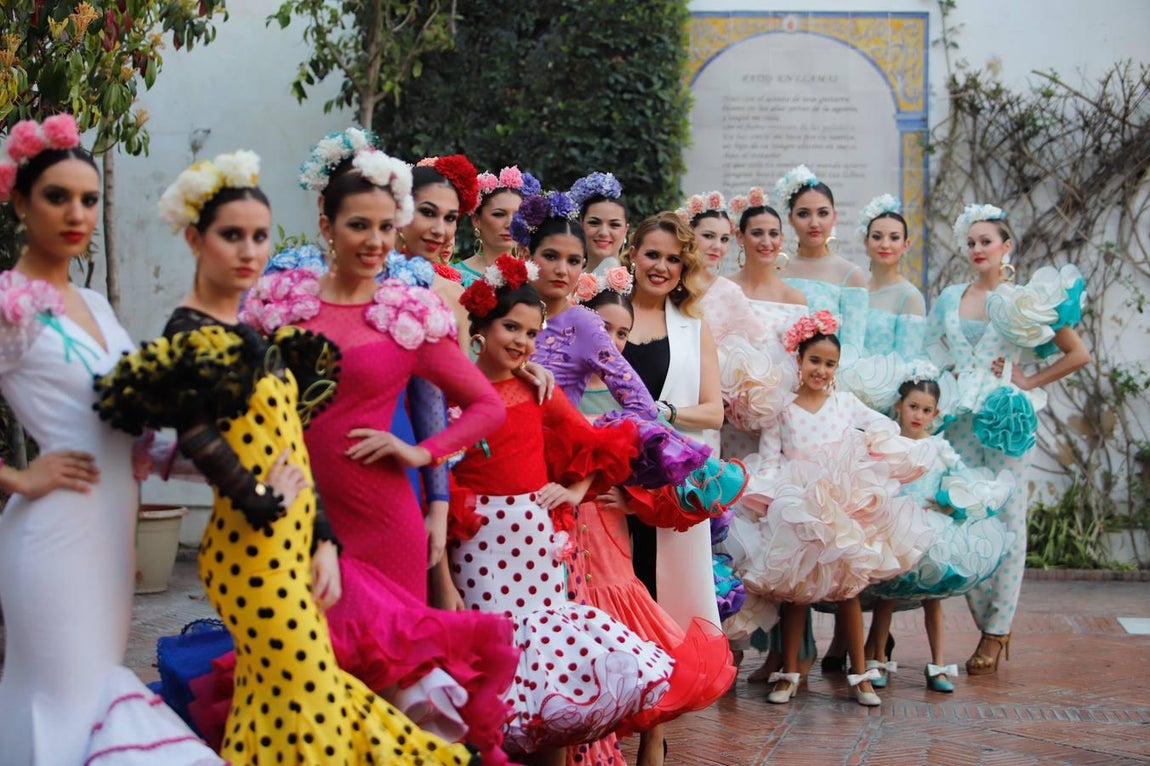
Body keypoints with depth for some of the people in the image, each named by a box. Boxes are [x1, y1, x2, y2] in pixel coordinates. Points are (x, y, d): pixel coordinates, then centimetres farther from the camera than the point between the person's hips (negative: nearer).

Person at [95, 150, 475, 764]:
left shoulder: (255, 333, 14)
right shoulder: (190, 337, -10)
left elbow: (293, 450, 12)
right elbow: (199, 440, -23)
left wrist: (323, 543, 6)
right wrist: (262, 501, -14)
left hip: (295, 547, 8)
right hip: (257, 553, -8)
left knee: (270, 705, 14)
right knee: (306, 713, -3)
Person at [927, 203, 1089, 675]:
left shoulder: (1025, 300, 1)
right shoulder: (949, 300, 11)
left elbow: (1078, 355, 3)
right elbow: (936, 358, 21)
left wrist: (1031, 381, -3)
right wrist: (953, 385, 4)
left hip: (1008, 418, -3)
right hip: (960, 418, 4)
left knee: (1006, 519, -2)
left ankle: (997, 630, 6)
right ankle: (986, 623, 13)